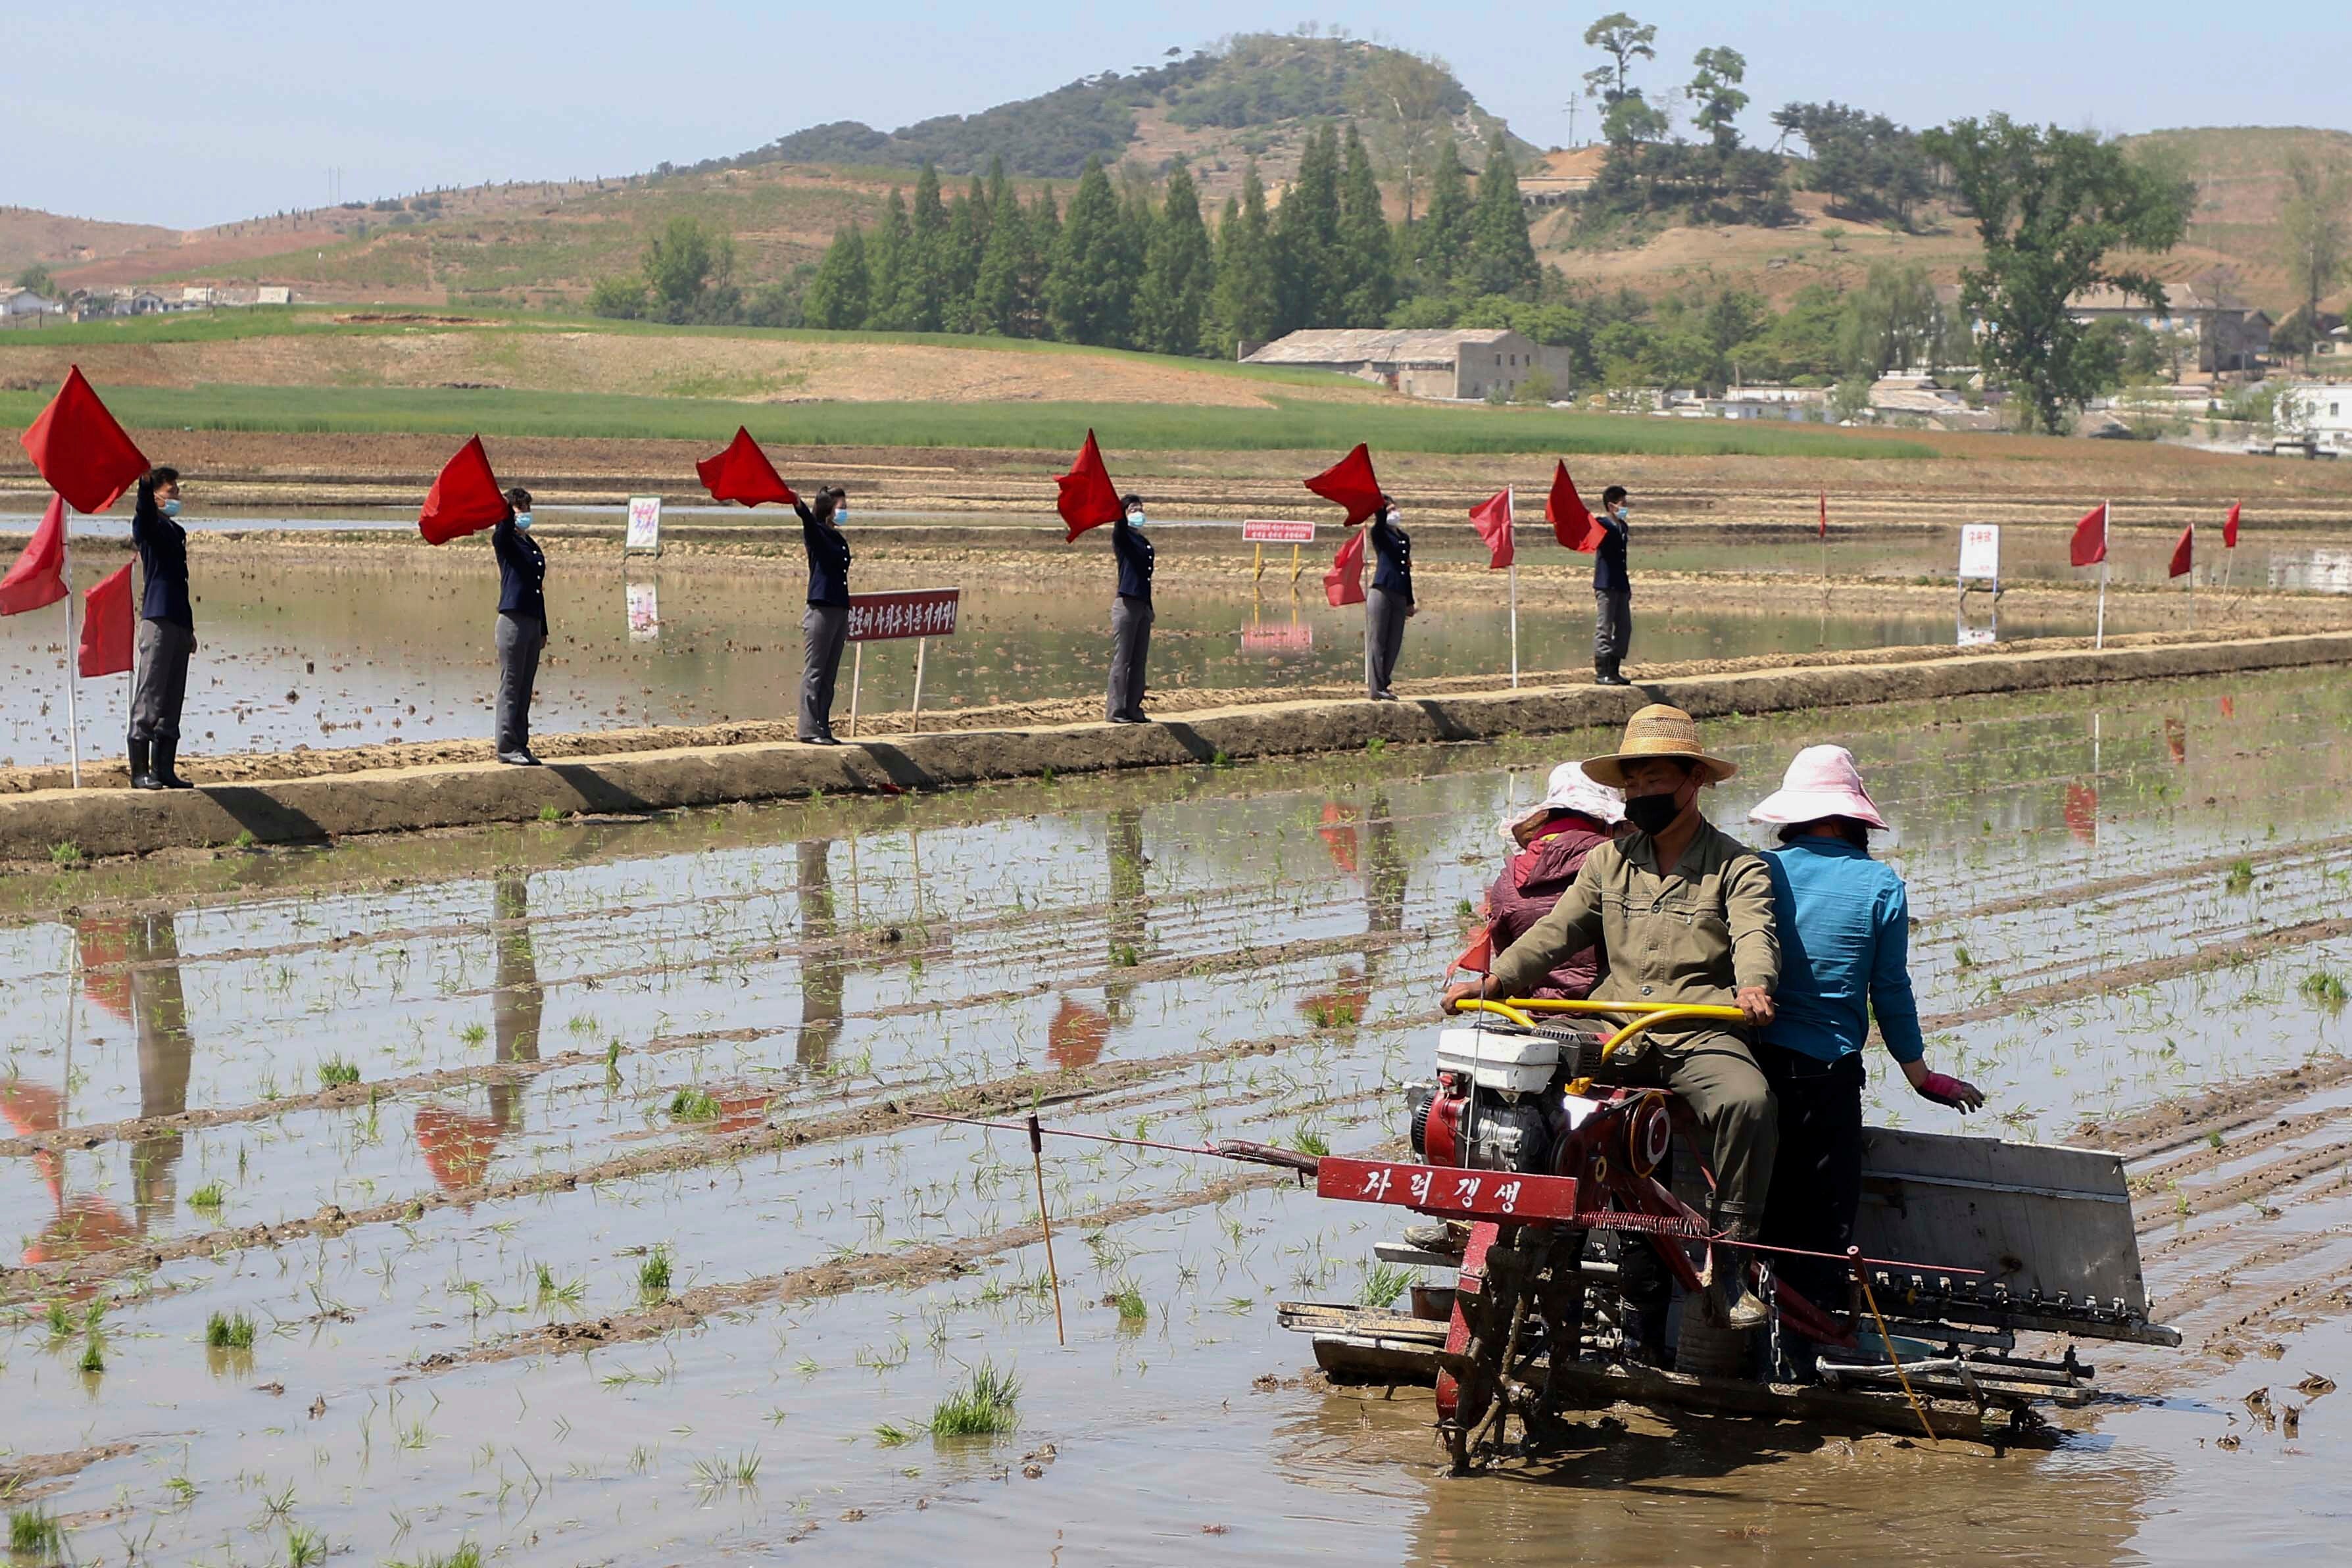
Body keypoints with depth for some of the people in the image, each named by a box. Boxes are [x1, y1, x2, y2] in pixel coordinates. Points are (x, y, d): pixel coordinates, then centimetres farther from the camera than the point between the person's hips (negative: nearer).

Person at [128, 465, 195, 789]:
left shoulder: (175, 531, 22)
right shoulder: (150, 525, -2)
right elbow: (144, 512, -28)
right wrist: (145, 481, -48)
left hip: (178, 623, 9)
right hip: (157, 618, -9)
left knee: (172, 702, 9)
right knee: (149, 699, -9)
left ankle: (165, 770, 13)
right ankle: (140, 771, -9)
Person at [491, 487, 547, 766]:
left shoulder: (533, 546, 19)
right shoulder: (505, 541, -1)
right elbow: (503, 529, -27)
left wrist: (543, 629, 21)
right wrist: (507, 508, -47)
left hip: (533, 621, 7)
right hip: (513, 619, -7)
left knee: (525, 689, 10)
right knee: (510, 687, -5)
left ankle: (521, 745, 14)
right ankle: (507, 747, -2)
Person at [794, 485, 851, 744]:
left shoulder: (840, 540, 17)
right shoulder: (817, 534, -4)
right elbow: (809, 520, -27)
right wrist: (798, 505, -51)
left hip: (840, 612, 8)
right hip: (821, 611, -8)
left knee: (829, 676, 10)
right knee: (814, 673, -6)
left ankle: (823, 728, 14)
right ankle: (809, 729, -5)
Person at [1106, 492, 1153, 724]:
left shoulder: (1145, 543, 17)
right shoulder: (1122, 537, -3)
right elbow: (1120, 522, -24)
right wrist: (1117, 505, -42)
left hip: (1143, 606, 7)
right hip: (1126, 605, -7)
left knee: (1138, 662, 9)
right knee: (1122, 661, -6)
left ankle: (1133, 709, 14)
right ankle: (1115, 710, -4)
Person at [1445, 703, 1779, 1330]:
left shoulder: (1737, 867, 6)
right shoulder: (1609, 861, 20)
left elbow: (1754, 935, -12)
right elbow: (1557, 931, 14)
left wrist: (1753, 985, -35)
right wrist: (1494, 980, -3)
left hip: (1700, 1036, -4)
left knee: (1748, 1100, -34)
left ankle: (1728, 1260, -24)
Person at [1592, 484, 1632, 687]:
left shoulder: (1622, 526, 17)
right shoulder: (1602, 524, -7)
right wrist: (1617, 517, -40)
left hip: (1620, 585, 9)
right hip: (1606, 585, -9)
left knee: (1624, 628, 10)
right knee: (1604, 629, -5)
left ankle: (1614, 671, 17)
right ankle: (1601, 673, -2)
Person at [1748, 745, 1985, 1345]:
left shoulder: (1756, 872, 0)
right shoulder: (1880, 886, -3)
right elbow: (1891, 991, 1)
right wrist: (1918, 1073, 12)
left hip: (1751, 1058, 2)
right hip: (1828, 1069, -2)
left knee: (1755, 1209, 11)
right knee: (1824, 1210, 5)